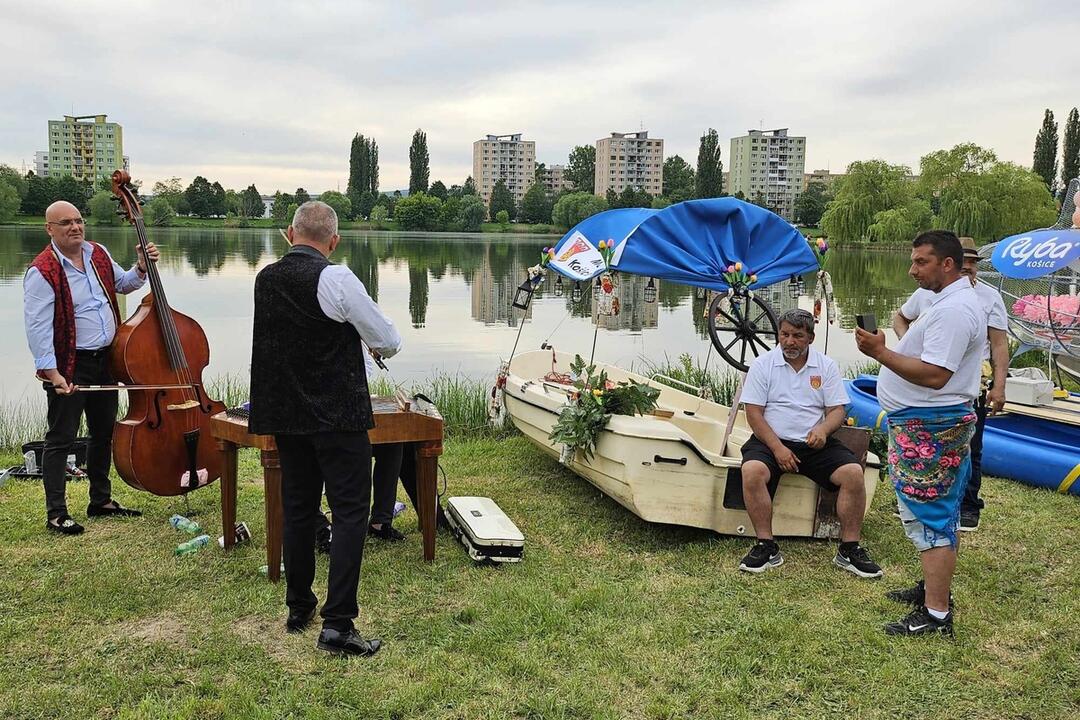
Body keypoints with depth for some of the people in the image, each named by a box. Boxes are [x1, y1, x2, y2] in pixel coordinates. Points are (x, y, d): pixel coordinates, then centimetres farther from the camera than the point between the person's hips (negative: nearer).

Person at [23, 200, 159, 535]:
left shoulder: (98, 254, 7)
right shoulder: (42, 271, -15)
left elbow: (122, 284, 26)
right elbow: (38, 327, -19)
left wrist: (141, 268, 6)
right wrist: (52, 374, -25)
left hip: (105, 360, 8)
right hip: (69, 367, -7)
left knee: (104, 433, 16)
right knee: (61, 439, -2)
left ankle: (101, 500, 31)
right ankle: (56, 514, 6)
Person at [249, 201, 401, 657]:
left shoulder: (264, 279, 5)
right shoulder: (335, 279, -14)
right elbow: (389, 341, -8)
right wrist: (382, 343, 15)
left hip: (284, 414, 6)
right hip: (337, 415, -6)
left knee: (297, 508, 16)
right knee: (350, 512, -2)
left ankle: (299, 607, 28)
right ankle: (337, 623, -5)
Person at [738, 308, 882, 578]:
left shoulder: (826, 366, 8)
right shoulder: (763, 364, 2)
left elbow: (837, 410, 5)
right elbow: (753, 413, -4)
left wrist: (823, 429, -19)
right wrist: (778, 448, -16)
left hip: (815, 443, 2)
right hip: (771, 440, -2)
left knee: (853, 473, -22)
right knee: (752, 470, -33)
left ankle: (849, 549, -8)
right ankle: (767, 547, -22)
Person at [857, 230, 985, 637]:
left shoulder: (952, 310, -21)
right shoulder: (956, 302, 15)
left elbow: (934, 375, -29)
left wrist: (880, 353, -27)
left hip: (929, 429, -11)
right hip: (939, 423, 11)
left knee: (928, 518, -8)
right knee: (940, 514, 19)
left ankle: (935, 616, -4)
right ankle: (935, 588, 32)